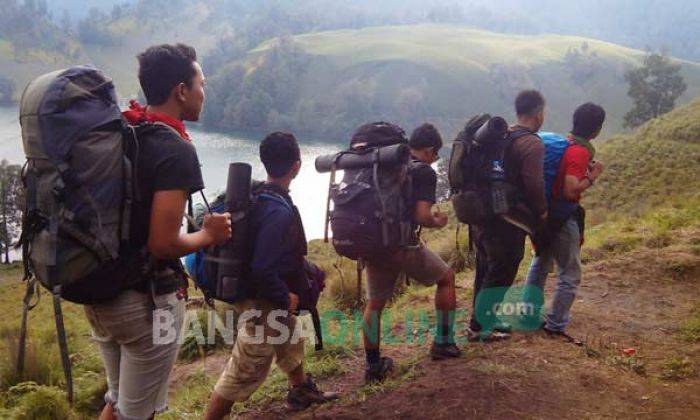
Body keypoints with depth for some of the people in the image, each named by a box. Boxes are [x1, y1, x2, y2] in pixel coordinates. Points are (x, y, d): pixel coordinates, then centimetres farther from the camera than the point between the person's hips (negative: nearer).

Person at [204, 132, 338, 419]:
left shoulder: (257, 196, -2)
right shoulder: (280, 212, -30)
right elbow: (262, 270, -34)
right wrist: (286, 299, -18)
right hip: (263, 304, -10)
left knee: (290, 338, 30)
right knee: (246, 372, 3)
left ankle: (301, 391, 51)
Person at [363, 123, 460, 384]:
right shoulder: (424, 172, -7)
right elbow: (422, 216, -17)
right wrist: (438, 222, 3)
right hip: (403, 244, -5)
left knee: (374, 303, 17)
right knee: (446, 278, 19)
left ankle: (373, 366, 19)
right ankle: (443, 343, 25)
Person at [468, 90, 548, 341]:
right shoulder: (532, 144, -14)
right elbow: (534, 184, -22)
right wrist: (542, 212, -6)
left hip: (484, 214, 9)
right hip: (509, 221, -9)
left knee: (486, 270, 18)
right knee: (500, 275, 3)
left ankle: (483, 320, 31)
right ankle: (479, 327, 10)